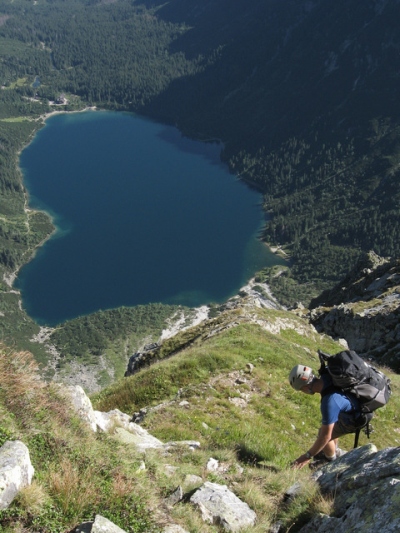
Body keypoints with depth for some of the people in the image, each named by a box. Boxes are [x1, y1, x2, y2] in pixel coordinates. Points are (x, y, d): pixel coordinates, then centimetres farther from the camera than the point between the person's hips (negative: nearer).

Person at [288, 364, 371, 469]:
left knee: (323, 433, -2)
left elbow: (325, 436, -29)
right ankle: (335, 452, 46)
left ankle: (332, 462, 25)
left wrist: (308, 456, -17)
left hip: (356, 419, -8)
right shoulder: (325, 375, -19)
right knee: (329, 426, 23)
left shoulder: (329, 402, -39)